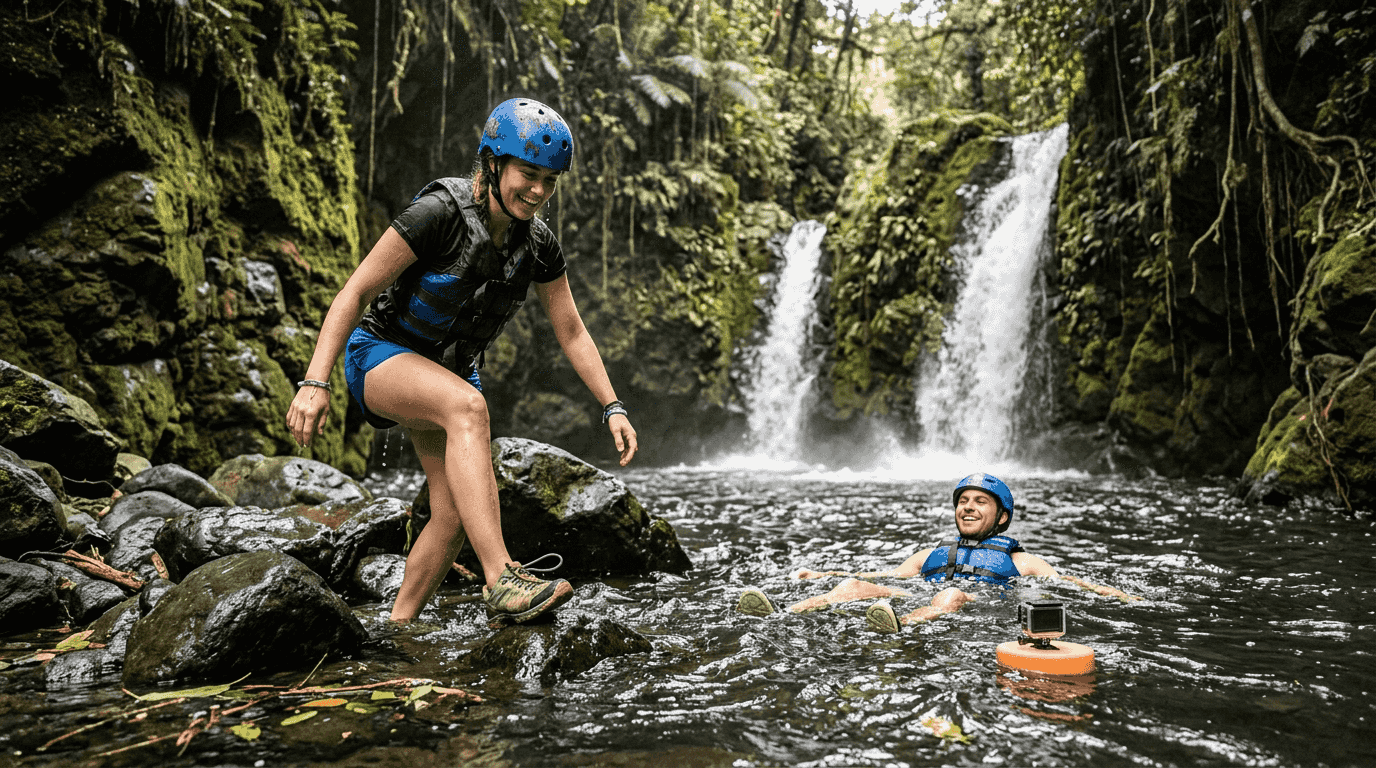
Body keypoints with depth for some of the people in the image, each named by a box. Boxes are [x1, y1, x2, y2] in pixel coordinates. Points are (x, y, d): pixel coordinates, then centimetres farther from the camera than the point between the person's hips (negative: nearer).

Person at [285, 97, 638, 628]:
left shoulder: (538, 245, -8)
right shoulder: (439, 213, -25)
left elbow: (572, 332, 0)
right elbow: (355, 292, -23)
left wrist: (613, 408, -5)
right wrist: (315, 383, -30)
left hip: (451, 370, 6)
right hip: (382, 355, -6)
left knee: (455, 516, -5)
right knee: (468, 406, -39)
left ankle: (396, 629, 15)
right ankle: (502, 585, -44)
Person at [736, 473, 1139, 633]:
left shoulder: (1018, 559, 28)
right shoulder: (933, 553, 35)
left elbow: (1066, 581, 20)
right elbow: (887, 575, 30)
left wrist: (1113, 593, 4)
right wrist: (825, 573, 23)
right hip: (918, 600, 3)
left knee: (951, 596, -38)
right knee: (856, 586, -22)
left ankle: (899, 625, -70)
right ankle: (777, 619, -45)